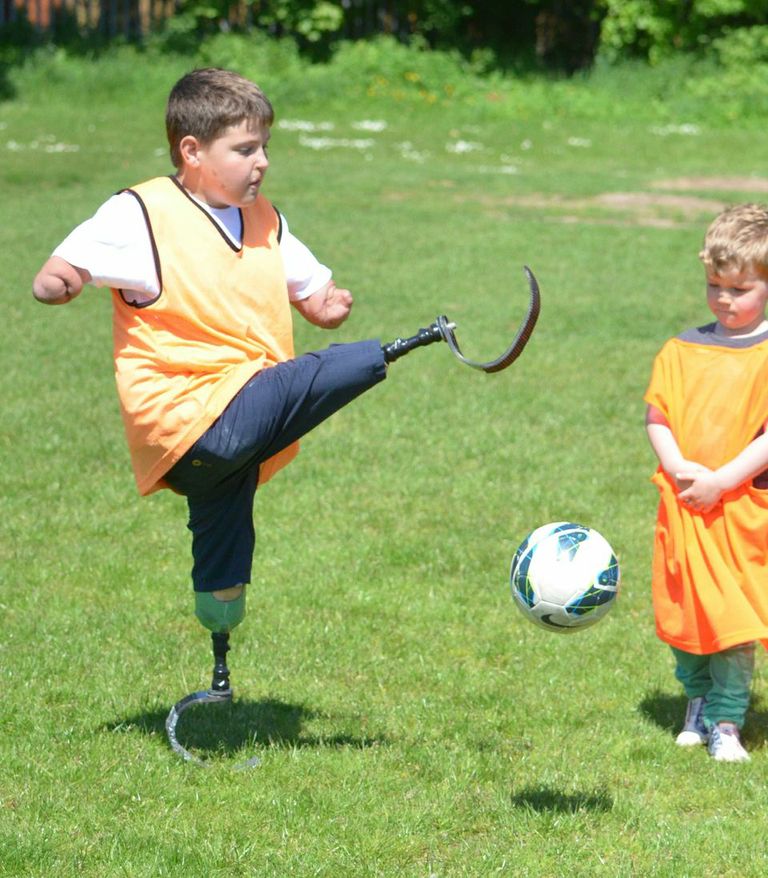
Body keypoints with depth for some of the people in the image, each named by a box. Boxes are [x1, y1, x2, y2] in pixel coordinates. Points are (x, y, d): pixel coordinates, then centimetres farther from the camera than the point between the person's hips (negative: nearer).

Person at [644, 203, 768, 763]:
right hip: (682, 503, 4)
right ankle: (698, 703, 28)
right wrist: (679, 468, -11)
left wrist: (720, 481, -18)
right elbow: (657, 416, 7)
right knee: (683, 611, 10)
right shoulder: (683, 350, 7)